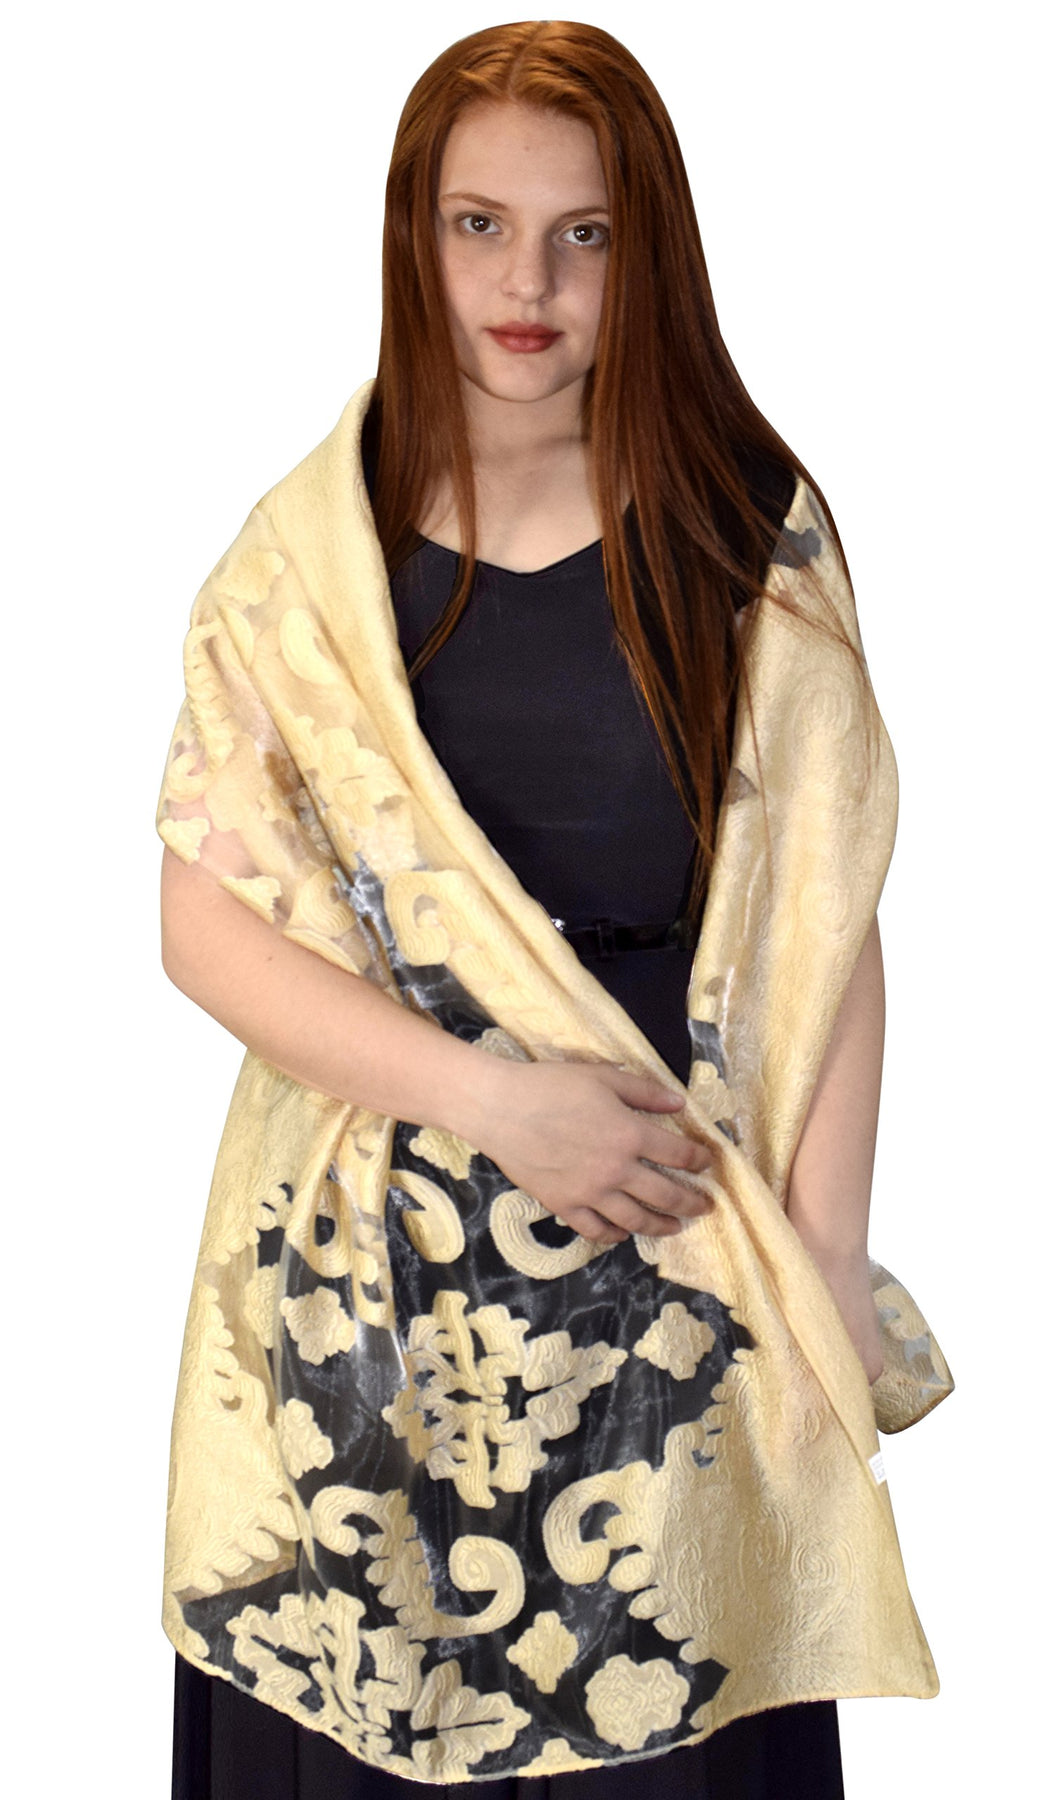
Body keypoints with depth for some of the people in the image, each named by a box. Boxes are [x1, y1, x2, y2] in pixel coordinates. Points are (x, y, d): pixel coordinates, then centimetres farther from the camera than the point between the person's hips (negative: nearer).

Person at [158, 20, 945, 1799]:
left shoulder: (748, 532, -1)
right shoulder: (309, 551, 1)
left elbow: (828, 917, -2)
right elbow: (203, 919, -2)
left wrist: (824, 1267, -6)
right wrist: (495, 1098, -13)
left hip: (674, 1249, -1)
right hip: (364, 1266, 1)